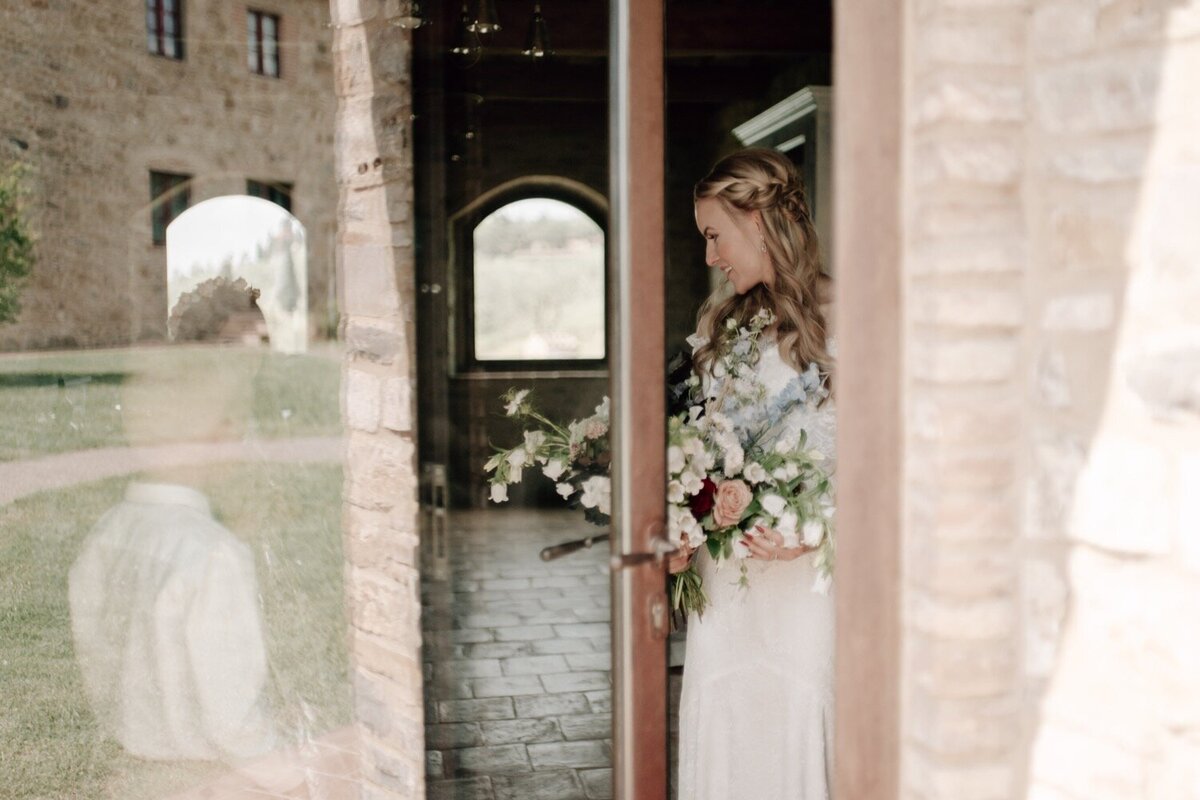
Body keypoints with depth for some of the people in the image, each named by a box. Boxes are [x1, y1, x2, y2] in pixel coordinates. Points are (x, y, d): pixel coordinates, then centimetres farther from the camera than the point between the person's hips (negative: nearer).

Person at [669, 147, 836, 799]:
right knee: (721, 741, 8)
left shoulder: (835, 324, -8)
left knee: (795, 735, 1)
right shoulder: (719, 325, 13)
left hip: (802, 582, -5)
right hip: (722, 588, 5)